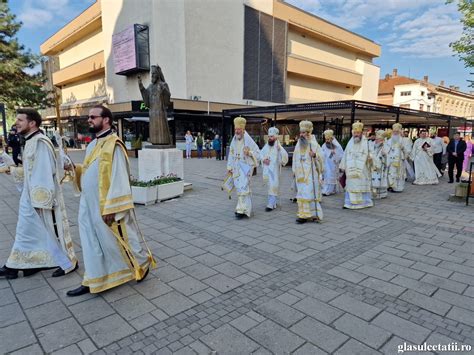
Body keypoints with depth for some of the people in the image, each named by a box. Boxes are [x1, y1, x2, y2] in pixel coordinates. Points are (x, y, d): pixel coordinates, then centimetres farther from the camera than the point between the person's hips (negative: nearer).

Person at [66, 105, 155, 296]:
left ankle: (143, 262, 30)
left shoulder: (113, 145, -18)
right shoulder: (93, 145, 10)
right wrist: (75, 168, 1)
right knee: (92, 242, 14)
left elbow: (118, 178, -21)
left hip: (106, 205, -8)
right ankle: (93, 280, 27)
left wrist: (110, 207, -22)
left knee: (119, 238, 7)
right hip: (89, 205, 8)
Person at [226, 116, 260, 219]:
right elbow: (231, 154, 12)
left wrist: (249, 153, -25)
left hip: (246, 167, -6)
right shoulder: (234, 140, 7)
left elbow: (257, 152, -6)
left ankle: (242, 210, -6)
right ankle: (245, 207, 24)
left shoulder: (248, 140, -10)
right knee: (239, 187, 11)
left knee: (243, 188, -12)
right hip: (236, 168, 6)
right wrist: (229, 168, 11)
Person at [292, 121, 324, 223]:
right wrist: (294, 171, 16)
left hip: (310, 174, -5)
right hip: (300, 174, 5)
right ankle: (303, 213, 13)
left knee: (309, 193, -5)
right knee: (301, 194, 7)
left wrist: (315, 155, -28)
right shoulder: (299, 144, 11)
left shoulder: (313, 143, -5)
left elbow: (320, 157, -7)